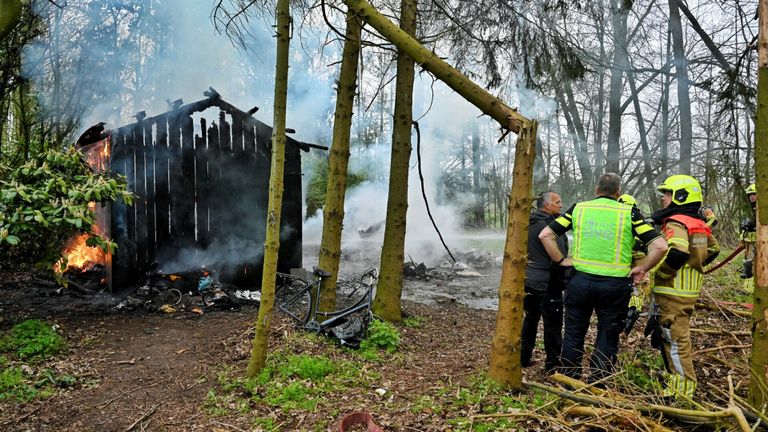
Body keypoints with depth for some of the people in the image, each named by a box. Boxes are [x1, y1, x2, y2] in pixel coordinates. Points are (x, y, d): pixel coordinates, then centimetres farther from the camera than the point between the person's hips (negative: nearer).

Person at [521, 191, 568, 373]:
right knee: (552, 324, 2)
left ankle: (523, 357, 23)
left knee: (530, 319, 17)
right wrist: (564, 282, -11)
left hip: (529, 281, 9)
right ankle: (552, 363, 10)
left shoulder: (530, 223, 10)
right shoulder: (550, 225, -18)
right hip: (547, 283, -9)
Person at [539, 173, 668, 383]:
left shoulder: (579, 208, 3)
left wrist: (561, 260, 7)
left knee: (573, 334, 16)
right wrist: (642, 268, 4)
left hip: (580, 280, 1)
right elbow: (660, 246, -8)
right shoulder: (629, 213, -1)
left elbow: (545, 235, 0)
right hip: (614, 285, -1)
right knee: (607, 338, 15)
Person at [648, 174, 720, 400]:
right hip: (689, 291, 10)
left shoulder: (676, 223, -18)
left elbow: (676, 254, -33)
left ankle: (682, 389, 7)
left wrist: (657, 273, -20)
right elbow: (712, 250, 26)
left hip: (673, 293, -10)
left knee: (675, 339, -1)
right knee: (675, 336, 21)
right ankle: (675, 377, 34)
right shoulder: (699, 224, 12)